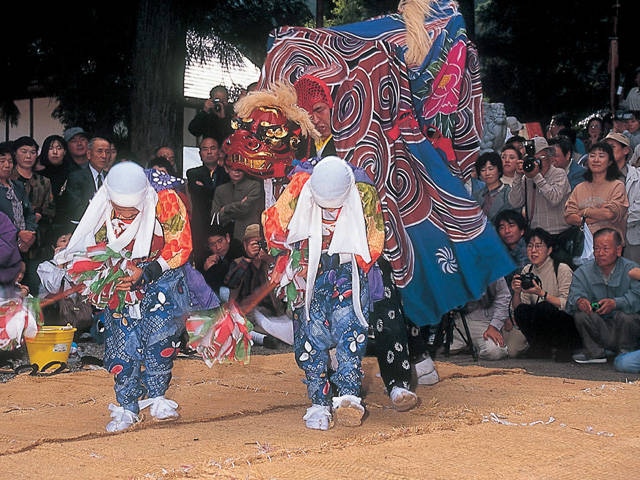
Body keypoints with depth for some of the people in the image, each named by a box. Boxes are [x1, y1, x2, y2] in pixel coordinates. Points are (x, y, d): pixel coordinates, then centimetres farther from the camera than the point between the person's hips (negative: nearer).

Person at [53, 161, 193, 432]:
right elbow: (95, 252, 5)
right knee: (122, 344, -6)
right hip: (122, 286, 3)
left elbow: (181, 248, -16)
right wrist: (105, 277, -16)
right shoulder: (102, 213, -11)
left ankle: (158, 399, -4)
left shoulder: (166, 202, -21)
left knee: (159, 333, -21)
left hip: (162, 280, -3)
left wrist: (146, 273, -25)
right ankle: (127, 408, 7)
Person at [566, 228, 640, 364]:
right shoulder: (583, 272, 4)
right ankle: (595, 353, -4)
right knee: (581, 313, -23)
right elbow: (574, 295, -12)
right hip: (598, 329, 2)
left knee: (625, 316, -33)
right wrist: (579, 301, -37)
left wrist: (616, 303, -40)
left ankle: (627, 352, -5)